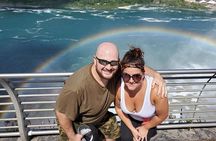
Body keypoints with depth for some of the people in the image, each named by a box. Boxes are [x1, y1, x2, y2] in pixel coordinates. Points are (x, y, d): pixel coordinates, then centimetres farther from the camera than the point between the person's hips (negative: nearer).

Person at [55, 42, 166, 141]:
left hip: (100, 116, 5)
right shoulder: (77, 86, -44)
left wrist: (156, 75, -26)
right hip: (73, 122, -5)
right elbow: (61, 113, -29)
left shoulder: (116, 70, -29)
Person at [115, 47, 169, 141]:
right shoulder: (118, 87, -31)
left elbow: (162, 116, -19)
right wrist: (132, 129, -4)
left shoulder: (155, 90, -40)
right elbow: (118, 108, -7)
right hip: (130, 118, 2)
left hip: (149, 120, -2)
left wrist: (145, 127, -4)